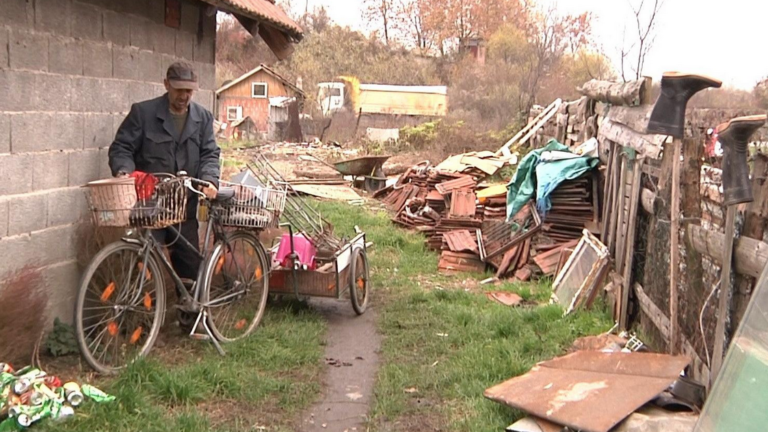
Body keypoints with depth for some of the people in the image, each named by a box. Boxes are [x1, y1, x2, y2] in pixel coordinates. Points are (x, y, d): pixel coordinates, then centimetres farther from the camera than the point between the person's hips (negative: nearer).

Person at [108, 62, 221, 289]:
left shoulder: (203, 117, 9)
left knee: (189, 259, 9)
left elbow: (210, 153, 5)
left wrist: (210, 180, -14)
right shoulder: (142, 112, -1)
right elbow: (121, 147, 0)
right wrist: (123, 171, -20)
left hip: (185, 204, 3)